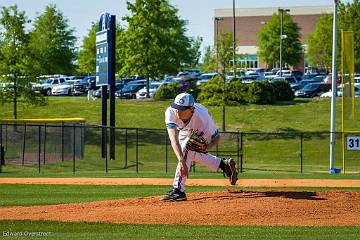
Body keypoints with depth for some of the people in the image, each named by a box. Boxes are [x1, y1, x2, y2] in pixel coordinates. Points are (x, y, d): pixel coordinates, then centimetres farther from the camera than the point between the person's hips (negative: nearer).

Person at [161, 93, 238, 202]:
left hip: (200, 132, -4)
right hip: (184, 131, 5)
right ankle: (225, 165, 38)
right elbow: (173, 138, -52)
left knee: (186, 150, -27)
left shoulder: (202, 117, -44)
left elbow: (216, 137, -28)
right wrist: (181, 161, -63)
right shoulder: (171, 112, -43)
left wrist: (206, 147, -51)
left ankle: (178, 190, -27)